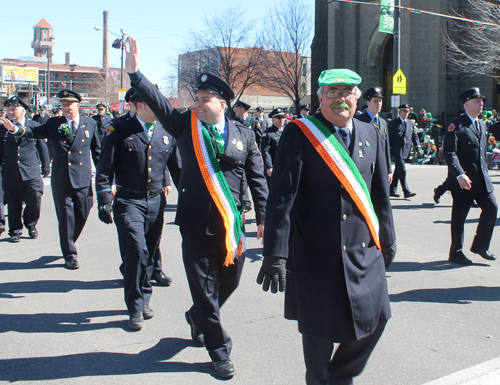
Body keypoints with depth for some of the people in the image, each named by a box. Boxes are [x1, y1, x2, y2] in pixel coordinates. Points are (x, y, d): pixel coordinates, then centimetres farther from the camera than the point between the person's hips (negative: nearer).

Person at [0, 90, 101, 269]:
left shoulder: (90, 124, 7)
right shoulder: (54, 123, 5)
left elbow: (97, 150, 11)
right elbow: (35, 132, -5)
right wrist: (14, 128, -23)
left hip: (83, 180, 2)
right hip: (60, 180, -1)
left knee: (82, 215, 9)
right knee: (66, 216, 0)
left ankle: (68, 244, 33)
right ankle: (69, 254, 11)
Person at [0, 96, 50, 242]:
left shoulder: (35, 126, 4)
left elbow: (43, 148, 10)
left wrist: (46, 167, 11)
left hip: (31, 171, -1)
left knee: (34, 200, -8)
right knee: (14, 204, 5)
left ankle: (31, 224, 19)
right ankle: (15, 231, 21)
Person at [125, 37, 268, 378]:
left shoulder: (243, 135, 4)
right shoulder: (185, 125, 4)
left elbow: (257, 179, 5)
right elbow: (157, 101, -8)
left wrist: (263, 217, 1)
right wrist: (135, 72, -20)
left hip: (232, 224, 2)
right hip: (197, 225, -1)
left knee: (230, 281, 16)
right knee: (204, 288, 5)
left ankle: (198, 318, 46)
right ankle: (219, 351, 21)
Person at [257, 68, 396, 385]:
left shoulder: (371, 135, 8)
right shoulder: (299, 134, -9)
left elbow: (381, 192, 16)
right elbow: (282, 196, -14)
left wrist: (387, 237, 19)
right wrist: (275, 254, -20)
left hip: (364, 251, 5)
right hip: (317, 252, -5)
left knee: (376, 317, 8)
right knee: (319, 328, 7)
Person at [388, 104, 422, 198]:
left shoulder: (410, 123, 15)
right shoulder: (393, 123, -3)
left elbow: (414, 136, 16)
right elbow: (389, 137, -4)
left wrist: (418, 148, 4)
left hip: (406, 151, 6)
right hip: (397, 150, -6)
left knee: (398, 170, 13)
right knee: (402, 170, -12)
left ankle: (392, 190, 22)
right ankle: (406, 192, -12)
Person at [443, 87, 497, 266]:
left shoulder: (482, 125, 16)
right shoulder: (456, 125, -10)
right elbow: (449, 152, -17)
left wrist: (485, 170, 17)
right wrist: (459, 174, -26)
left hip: (482, 178, 7)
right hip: (463, 180, -7)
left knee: (491, 208, 3)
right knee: (459, 216, 1)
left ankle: (480, 245, 20)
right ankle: (456, 252, 14)